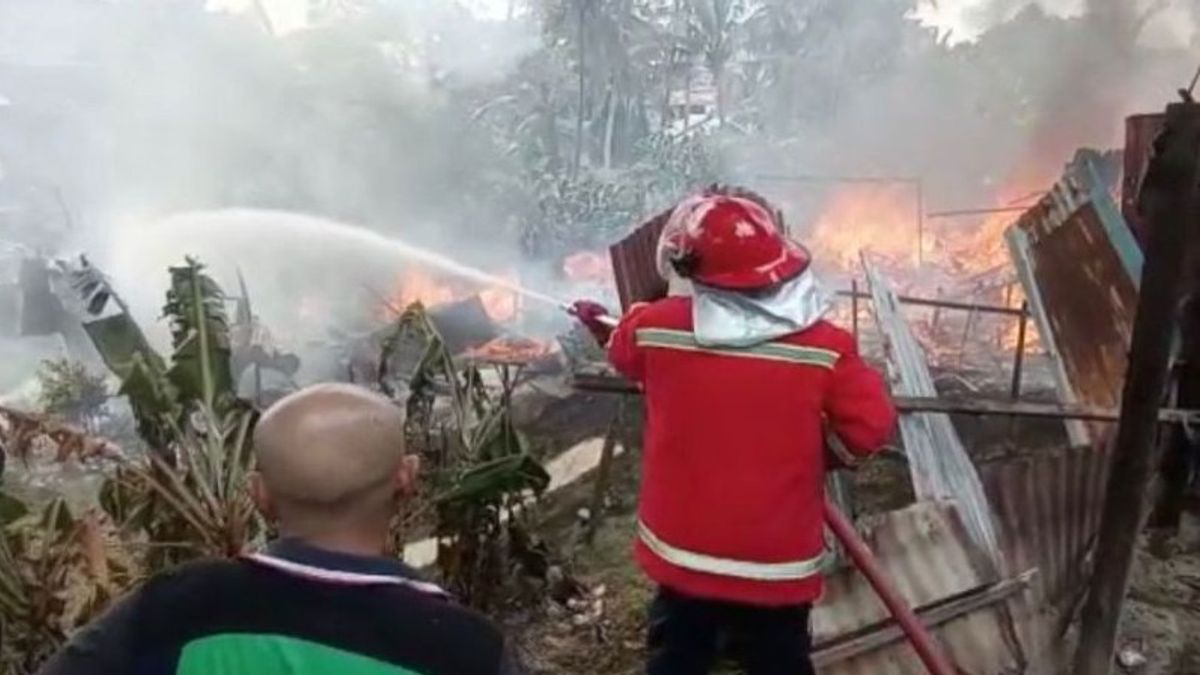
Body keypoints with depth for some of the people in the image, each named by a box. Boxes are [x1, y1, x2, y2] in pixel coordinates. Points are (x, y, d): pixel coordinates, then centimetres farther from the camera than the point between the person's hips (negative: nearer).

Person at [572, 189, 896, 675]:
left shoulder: (653, 328, -14)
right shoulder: (825, 347, -19)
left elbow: (622, 349, 8)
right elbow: (870, 430, -13)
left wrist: (599, 323, 32)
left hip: (683, 550, 2)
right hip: (777, 561, -1)